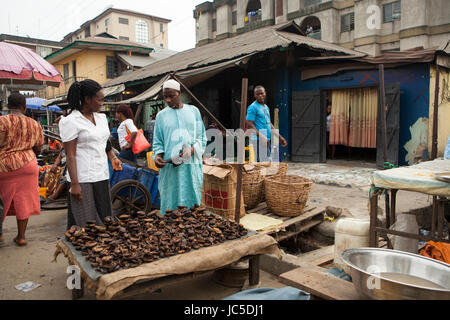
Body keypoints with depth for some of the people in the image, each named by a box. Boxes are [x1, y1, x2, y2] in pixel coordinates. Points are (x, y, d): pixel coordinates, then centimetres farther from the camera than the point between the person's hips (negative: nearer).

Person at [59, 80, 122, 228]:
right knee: (84, 225, -2)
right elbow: (70, 155, -11)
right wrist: (74, 183, -16)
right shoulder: (70, 121, -8)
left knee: (103, 219, 11)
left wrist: (113, 158, 5)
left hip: (102, 177, 7)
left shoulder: (101, 117, 13)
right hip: (83, 180, -7)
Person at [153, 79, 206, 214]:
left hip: (191, 165, 0)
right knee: (170, 202, -1)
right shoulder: (161, 115, 10)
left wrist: (191, 151, -11)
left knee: (192, 200, 0)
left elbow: (202, 137, 7)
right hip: (169, 166, 0)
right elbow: (157, 142, 12)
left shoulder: (193, 111, 9)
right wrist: (158, 155, -9)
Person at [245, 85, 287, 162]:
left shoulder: (266, 107, 18)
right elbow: (249, 124, -16)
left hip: (267, 140, 9)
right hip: (258, 140, -9)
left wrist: (280, 137, 20)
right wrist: (261, 136, -25)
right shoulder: (253, 107, -8)